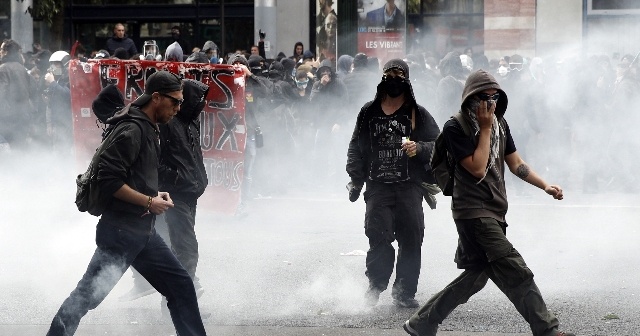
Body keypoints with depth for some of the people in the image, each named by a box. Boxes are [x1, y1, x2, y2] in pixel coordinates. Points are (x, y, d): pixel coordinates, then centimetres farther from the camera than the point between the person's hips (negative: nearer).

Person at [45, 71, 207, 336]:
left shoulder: (147, 128, 15)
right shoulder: (131, 130, -16)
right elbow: (108, 180, -22)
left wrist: (155, 196, 6)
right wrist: (149, 202, -16)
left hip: (142, 232, 10)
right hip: (122, 231, -10)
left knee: (180, 285, 10)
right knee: (87, 296, -7)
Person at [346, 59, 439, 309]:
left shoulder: (418, 114, 7)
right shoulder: (369, 112, 12)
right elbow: (356, 148, 17)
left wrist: (419, 148, -16)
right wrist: (355, 179, 8)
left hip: (410, 186, 0)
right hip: (378, 186, 0)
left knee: (411, 240, -3)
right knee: (379, 236, -13)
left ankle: (404, 292, 6)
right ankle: (375, 285, 2)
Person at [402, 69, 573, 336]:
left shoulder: (499, 123, 12)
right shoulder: (455, 129, -10)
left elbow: (516, 163, 15)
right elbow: (478, 168, -16)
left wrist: (545, 186, 2)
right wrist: (485, 128, -14)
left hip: (494, 211, 9)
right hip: (473, 211, -9)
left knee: (476, 276, 13)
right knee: (516, 273, -14)